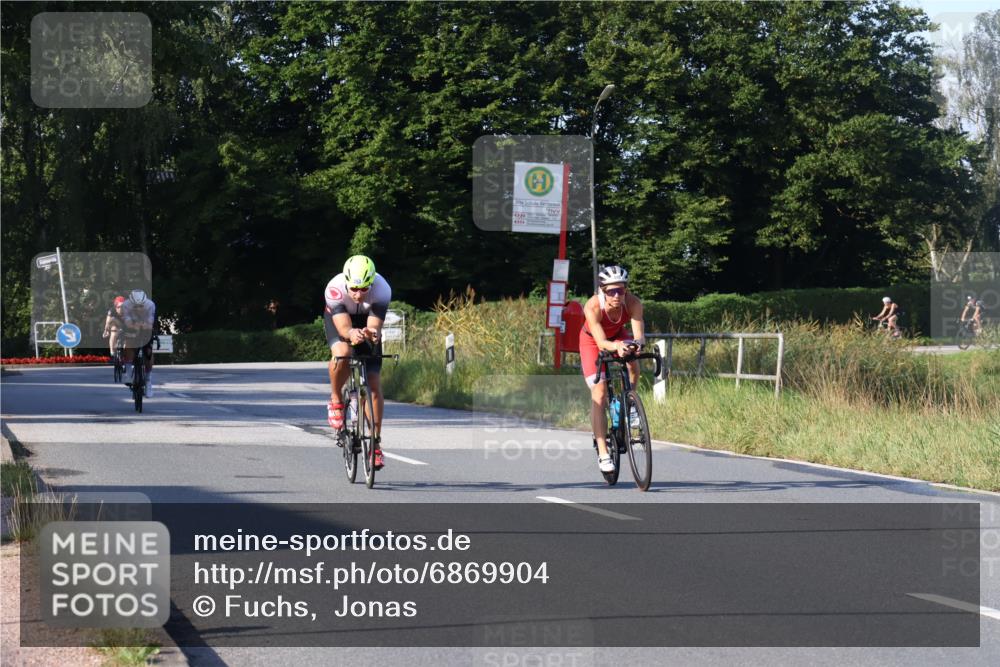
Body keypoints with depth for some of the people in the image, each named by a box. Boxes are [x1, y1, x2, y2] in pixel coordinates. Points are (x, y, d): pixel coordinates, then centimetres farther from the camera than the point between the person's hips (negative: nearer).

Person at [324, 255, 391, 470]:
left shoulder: (382, 290, -35)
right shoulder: (335, 289, -37)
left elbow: (375, 328, -37)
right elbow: (343, 328, -40)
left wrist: (372, 334, -60)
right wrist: (352, 334, -63)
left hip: (367, 322, 1)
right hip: (338, 318, -1)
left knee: (374, 384, -7)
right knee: (342, 352, -35)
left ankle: (376, 442, 2)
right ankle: (335, 399, -8)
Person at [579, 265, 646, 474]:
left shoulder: (633, 302, -31)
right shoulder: (593, 306, -37)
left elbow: (639, 333, -37)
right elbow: (601, 342, -41)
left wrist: (636, 343, -60)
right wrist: (617, 347, -61)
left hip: (617, 336, 3)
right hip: (592, 340, -3)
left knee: (633, 366, -30)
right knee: (599, 393, -15)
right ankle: (603, 452, -13)